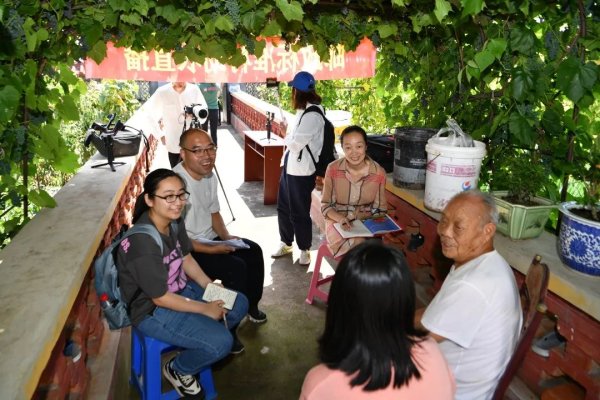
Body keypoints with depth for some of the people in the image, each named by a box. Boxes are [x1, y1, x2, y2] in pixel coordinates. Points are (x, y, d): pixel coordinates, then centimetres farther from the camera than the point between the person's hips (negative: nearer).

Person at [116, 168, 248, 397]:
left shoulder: (175, 222, -8)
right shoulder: (143, 243, -33)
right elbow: (161, 298, -26)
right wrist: (205, 309, -17)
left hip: (181, 290, 9)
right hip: (152, 311, -8)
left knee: (239, 304, 8)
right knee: (221, 342, -19)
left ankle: (207, 344, 30)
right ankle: (177, 370, 12)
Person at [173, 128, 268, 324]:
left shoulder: (210, 176, 0)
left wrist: (226, 237, -4)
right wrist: (210, 250, -24)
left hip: (209, 238, 9)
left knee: (253, 251, 3)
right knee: (235, 267, -20)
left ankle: (250, 304, 22)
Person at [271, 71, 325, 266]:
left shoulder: (313, 115, -19)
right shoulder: (303, 111, 12)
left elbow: (295, 143, -22)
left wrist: (286, 138, -4)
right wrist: (289, 138, -3)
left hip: (301, 171, -10)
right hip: (289, 166, 10)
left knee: (299, 212, 3)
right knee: (283, 207, 19)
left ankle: (304, 249, 22)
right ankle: (286, 243, 37)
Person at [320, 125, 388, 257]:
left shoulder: (378, 172, -9)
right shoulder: (333, 169, -10)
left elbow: (381, 210, 2)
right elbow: (325, 206, -4)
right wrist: (341, 218, -23)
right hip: (337, 222, -1)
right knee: (358, 246, -29)